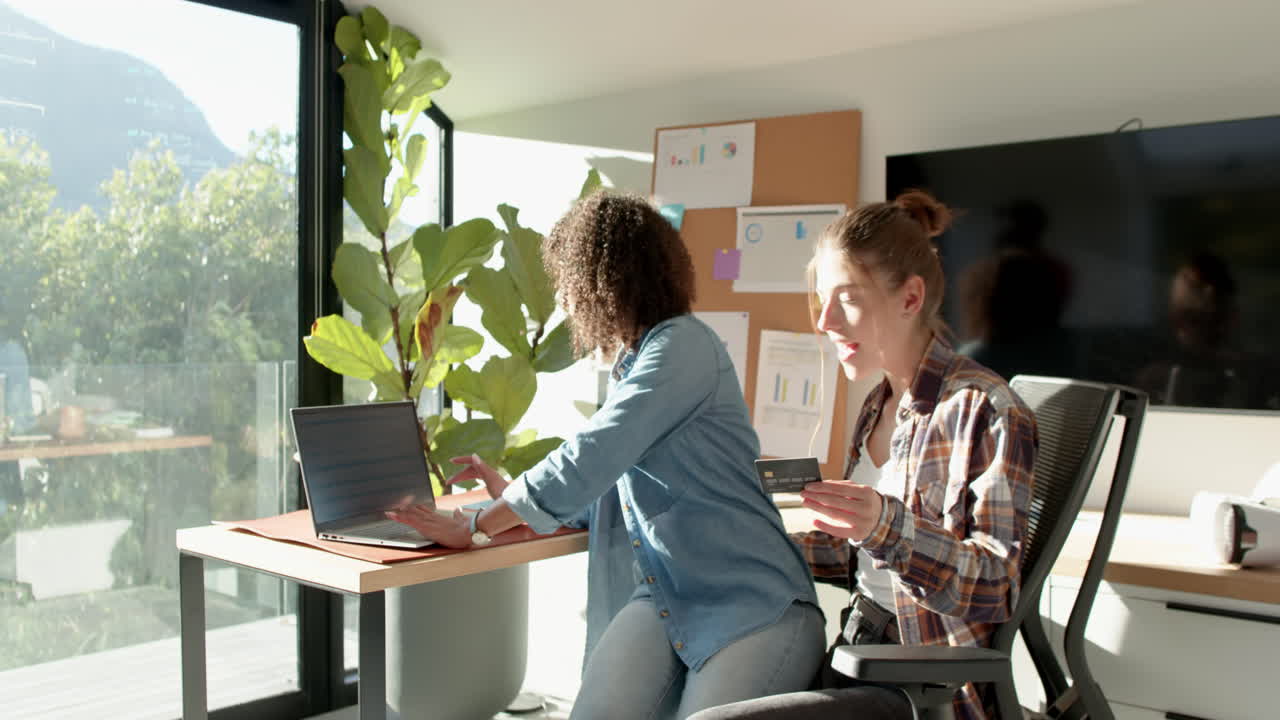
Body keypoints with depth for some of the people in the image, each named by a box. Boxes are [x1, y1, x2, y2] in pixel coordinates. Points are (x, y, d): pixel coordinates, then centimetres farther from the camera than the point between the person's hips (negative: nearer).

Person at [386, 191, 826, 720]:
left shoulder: (682, 346, -12)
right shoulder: (630, 364, 16)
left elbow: (589, 458, -19)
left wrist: (472, 527, -11)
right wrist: (511, 495, 27)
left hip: (753, 606, -6)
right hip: (664, 598, 7)